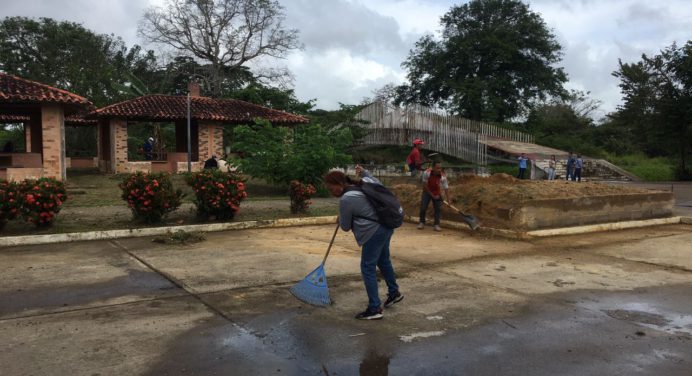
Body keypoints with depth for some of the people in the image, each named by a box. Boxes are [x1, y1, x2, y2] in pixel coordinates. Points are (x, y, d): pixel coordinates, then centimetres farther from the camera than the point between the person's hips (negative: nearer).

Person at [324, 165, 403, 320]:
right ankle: (394, 293, 40)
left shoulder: (346, 199, -17)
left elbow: (346, 227, -5)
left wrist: (341, 220, 16)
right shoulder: (365, 182, 4)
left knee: (368, 268, -2)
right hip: (386, 226, 10)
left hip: (374, 232, -10)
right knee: (383, 261, 24)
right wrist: (364, 172, 29)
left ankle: (375, 309, 1)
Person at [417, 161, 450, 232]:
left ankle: (437, 225, 7)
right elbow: (425, 185, -18)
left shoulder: (442, 176, -25)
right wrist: (432, 195, -14)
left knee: (437, 208, -3)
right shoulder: (427, 173, -28)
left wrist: (448, 200, -24)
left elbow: (446, 188, -20)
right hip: (427, 192, -1)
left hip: (437, 193, 1)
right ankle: (421, 223, 14)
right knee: (423, 208, -5)